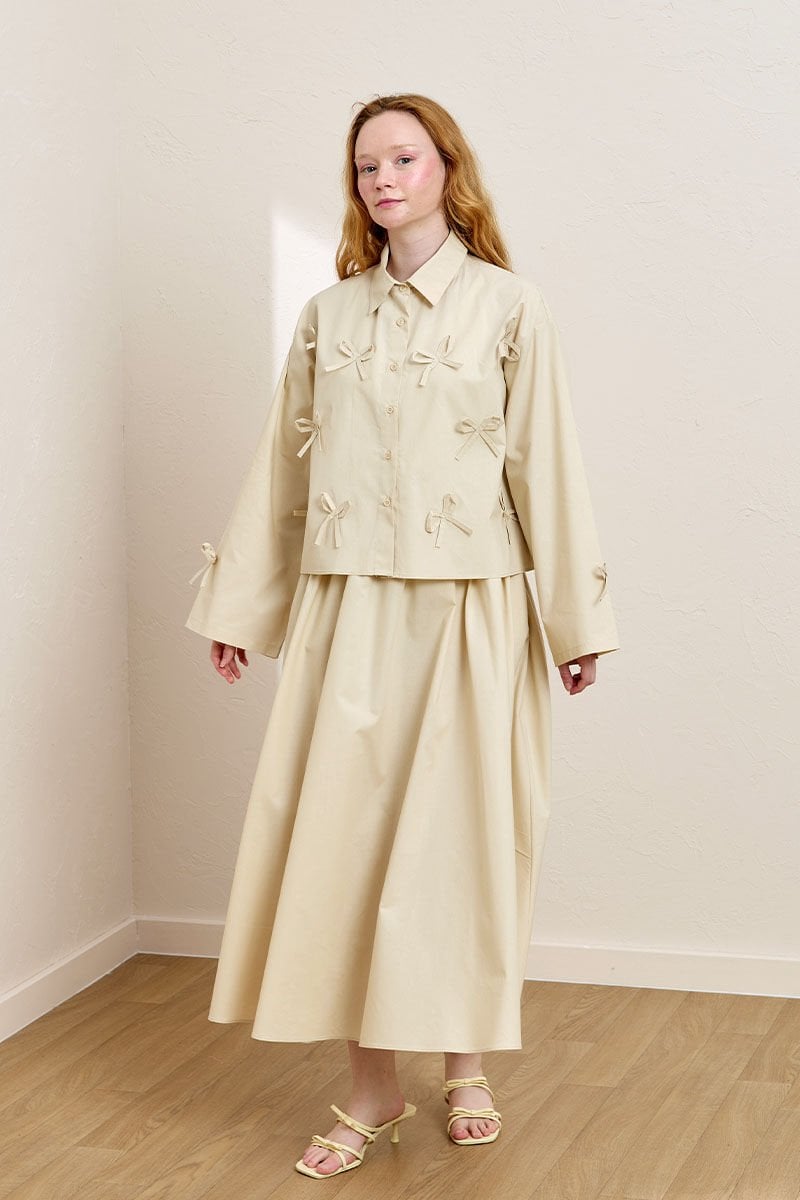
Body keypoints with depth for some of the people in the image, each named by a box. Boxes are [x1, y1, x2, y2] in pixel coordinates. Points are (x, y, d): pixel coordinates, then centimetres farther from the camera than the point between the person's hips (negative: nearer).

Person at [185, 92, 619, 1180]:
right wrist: (241, 606, 12)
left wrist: (576, 618, -2)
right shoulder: (328, 316, 10)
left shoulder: (508, 305, 0)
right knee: (340, 831, 1)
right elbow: (282, 467, 12)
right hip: (346, 608, 3)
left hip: (467, 609, -3)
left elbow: (546, 465, -1)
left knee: (458, 833, 4)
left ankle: (466, 1064, 22)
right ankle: (373, 1088, 13)